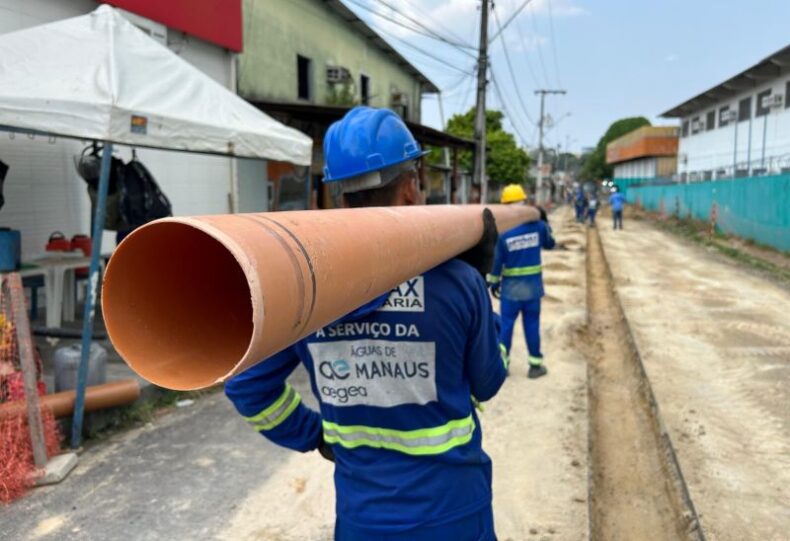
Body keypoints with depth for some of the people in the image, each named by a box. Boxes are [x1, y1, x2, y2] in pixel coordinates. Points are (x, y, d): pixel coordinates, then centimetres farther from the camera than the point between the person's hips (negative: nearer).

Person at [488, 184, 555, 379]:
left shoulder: (503, 232, -12)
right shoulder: (537, 225, -7)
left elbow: (498, 260, -6)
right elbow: (549, 244, 12)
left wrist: (494, 282, 6)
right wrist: (545, 222, 22)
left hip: (511, 286, -1)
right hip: (533, 285, 1)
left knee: (506, 324, 9)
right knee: (532, 324, 9)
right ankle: (536, 364, 17)